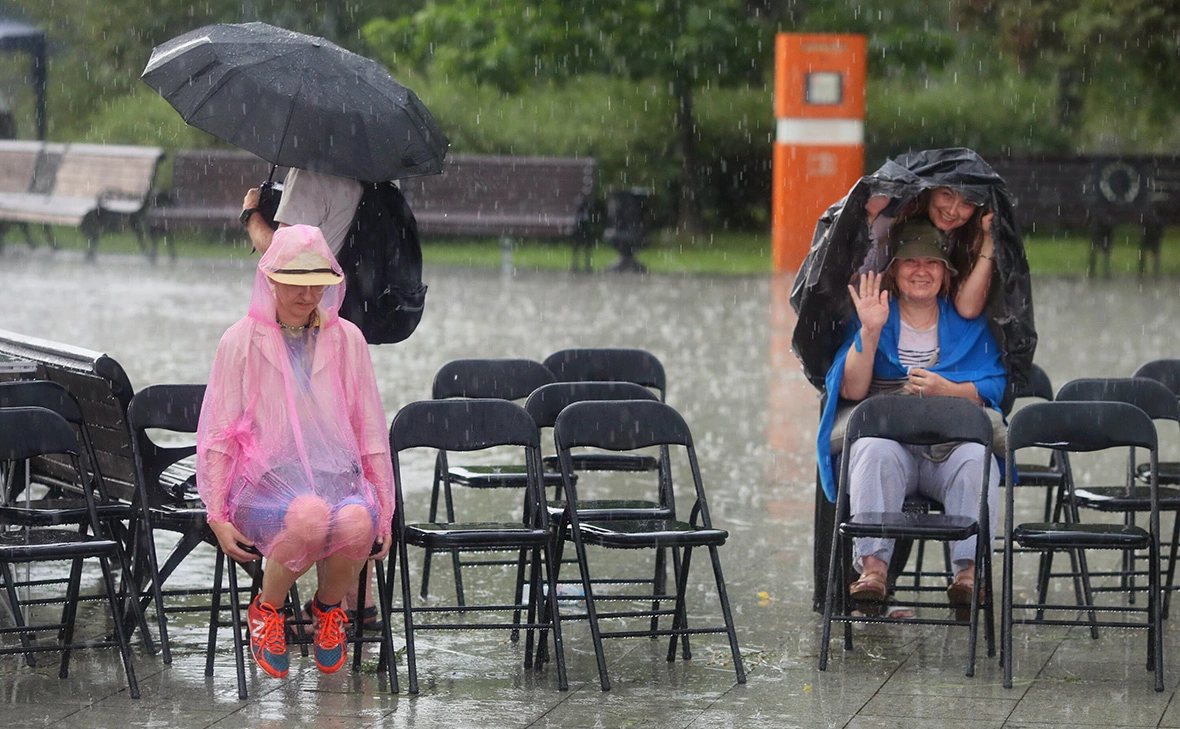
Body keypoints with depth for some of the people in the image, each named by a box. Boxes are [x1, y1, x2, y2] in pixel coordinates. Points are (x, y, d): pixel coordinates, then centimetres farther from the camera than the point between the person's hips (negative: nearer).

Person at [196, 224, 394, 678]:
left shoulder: (346, 340, 11)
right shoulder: (242, 342, 4)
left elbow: (371, 431, 16)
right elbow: (217, 436, 5)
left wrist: (384, 511, 8)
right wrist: (218, 517, -4)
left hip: (337, 472, 2)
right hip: (265, 478, -2)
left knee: (356, 522, -36)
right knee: (310, 516, -39)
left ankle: (329, 606, -2)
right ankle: (267, 609, -9)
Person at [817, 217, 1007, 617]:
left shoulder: (968, 322, 18)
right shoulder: (874, 316, 15)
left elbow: (995, 387, 7)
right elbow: (850, 390, 3)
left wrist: (948, 390, -11)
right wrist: (870, 331, -9)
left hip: (955, 441, 1)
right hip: (889, 437, -1)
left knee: (977, 459, -33)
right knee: (875, 452, -36)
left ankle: (969, 568, -39)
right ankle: (873, 565, -43)